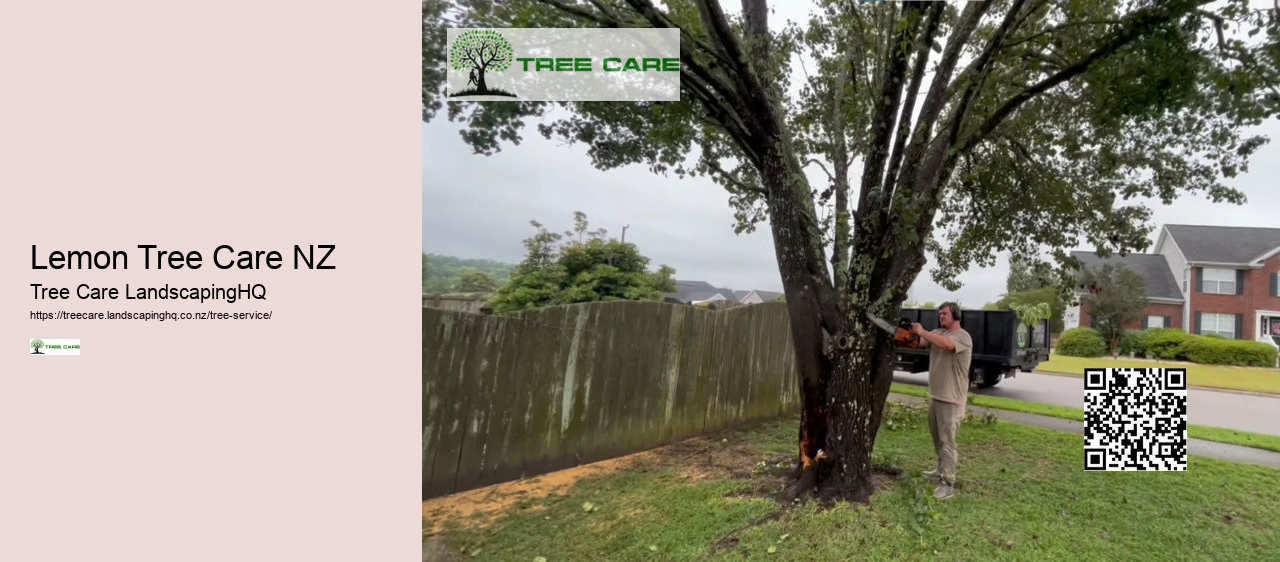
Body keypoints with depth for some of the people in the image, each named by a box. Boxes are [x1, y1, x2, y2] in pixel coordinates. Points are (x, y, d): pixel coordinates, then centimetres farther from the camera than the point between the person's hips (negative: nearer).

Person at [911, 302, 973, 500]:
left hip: (951, 400, -8)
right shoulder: (937, 333, 11)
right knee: (937, 438, 19)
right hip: (935, 396, 8)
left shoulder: (963, 336, -13)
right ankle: (942, 470, 34)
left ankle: (948, 483, -5)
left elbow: (947, 344, -33)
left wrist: (922, 331, -29)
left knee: (947, 441, -8)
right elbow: (919, 342, -2)